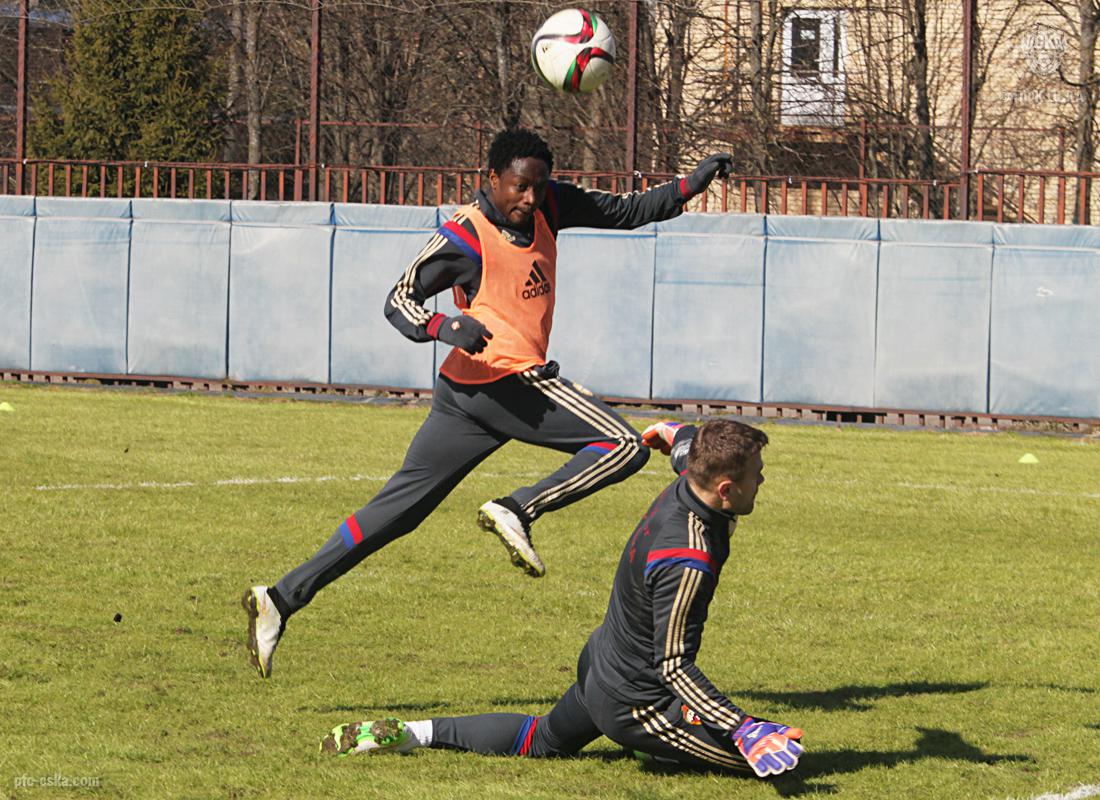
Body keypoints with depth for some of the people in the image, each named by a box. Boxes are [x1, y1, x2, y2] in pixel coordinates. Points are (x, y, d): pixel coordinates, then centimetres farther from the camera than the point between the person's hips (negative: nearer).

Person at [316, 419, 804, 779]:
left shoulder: (684, 484, -8)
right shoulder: (686, 564, -34)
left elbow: (687, 448, 19)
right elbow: (673, 665, -32)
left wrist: (677, 435, 42)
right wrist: (744, 729, -39)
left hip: (600, 668, 10)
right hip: (632, 703, -10)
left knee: (541, 741, 34)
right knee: (769, 756, -10)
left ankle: (413, 733, 27)